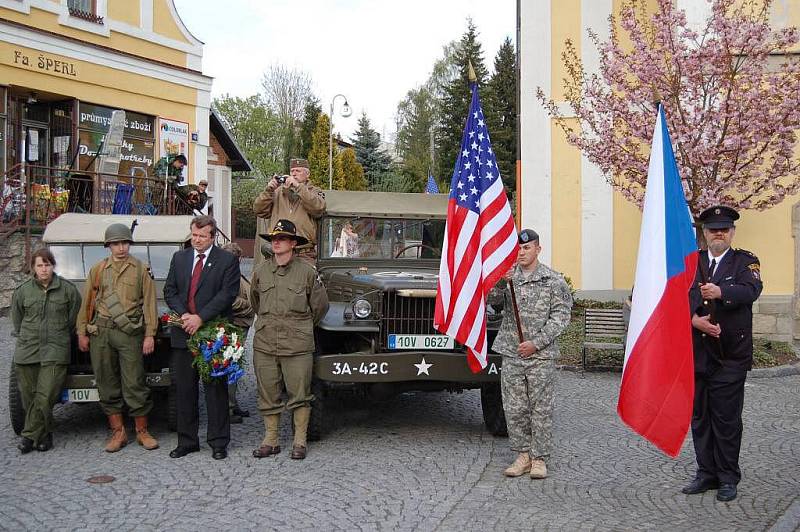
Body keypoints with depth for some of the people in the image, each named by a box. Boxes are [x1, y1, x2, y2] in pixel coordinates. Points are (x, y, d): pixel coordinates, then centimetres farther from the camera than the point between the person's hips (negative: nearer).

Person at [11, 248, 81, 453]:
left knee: (45, 397, -11)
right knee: (29, 396, 5)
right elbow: (17, 318, 18)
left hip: (55, 351, -2)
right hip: (27, 351, 2)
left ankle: (30, 436, 3)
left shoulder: (67, 289, 1)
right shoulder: (22, 291, 5)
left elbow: (74, 317, 11)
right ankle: (44, 435, 21)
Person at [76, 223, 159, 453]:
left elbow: (149, 303, 2)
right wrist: (82, 332, 7)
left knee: (134, 384, -1)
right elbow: (87, 303, 12)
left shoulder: (141, 269, 5)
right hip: (100, 331, 3)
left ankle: (142, 431, 10)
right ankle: (118, 432, 15)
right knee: (107, 383, 6)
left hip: (130, 332, -3)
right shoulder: (97, 270, 11)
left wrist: (149, 334, -4)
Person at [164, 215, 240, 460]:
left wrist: (201, 317, -17)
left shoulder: (227, 261, -1)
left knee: (216, 389, 2)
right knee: (184, 389, 9)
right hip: (183, 334, 4)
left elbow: (227, 294, -10)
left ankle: (218, 442, 10)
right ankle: (187, 440, 19)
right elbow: (170, 291, 10)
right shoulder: (179, 258, 13)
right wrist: (183, 315, -7)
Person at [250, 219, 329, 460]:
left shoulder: (307, 271, 0)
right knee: (268, 394, 8)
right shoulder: (261, 271, 8)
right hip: (264, 343, 3)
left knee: (299, 394, 2)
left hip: (297, 344, -3)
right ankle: (270, 440, 19)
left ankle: (300, 441, 13)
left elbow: (320, 304, 9)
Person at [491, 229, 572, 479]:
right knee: (514, 408, 6)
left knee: (541, 407, 1)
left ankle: (540, 458, 10)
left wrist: (536, 342, -12)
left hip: (541, 355, -3)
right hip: (511, 353, 3)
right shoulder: (506, 276, 8)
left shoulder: (553, 280, 0)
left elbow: (561, 315, -4)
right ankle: (523, 454, 17)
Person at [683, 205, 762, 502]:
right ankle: (706, 474, 22)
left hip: (730, 357, -3)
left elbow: (751, 290, -16)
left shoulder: (745, 261, 4)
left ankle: (727, 478, 14)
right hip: (696, 354, 3)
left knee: (727, 419, 1)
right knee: (699, 418, 9)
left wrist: (720, 292, -35)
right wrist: (695, 319, -18)